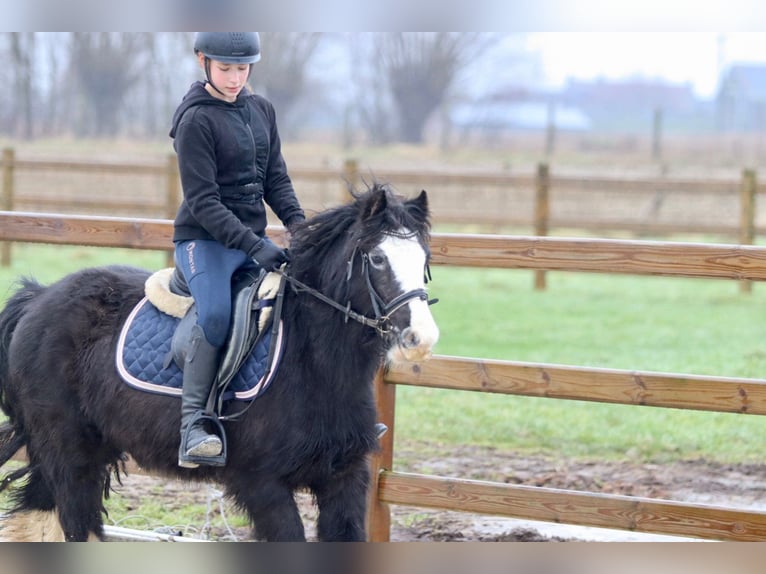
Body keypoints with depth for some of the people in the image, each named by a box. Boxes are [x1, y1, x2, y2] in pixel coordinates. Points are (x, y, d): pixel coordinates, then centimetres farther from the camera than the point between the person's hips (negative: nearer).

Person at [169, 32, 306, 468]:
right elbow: (203, 202, -15)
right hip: (205, 239, -7)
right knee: (216, 313, -32)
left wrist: (299, 225, -5)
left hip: (254, 237, 7)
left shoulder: (261, 109, 10)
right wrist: (253, 247, -24)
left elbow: (276, 179, 14)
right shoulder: (195, 120, -10)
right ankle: (194, 426, -31)